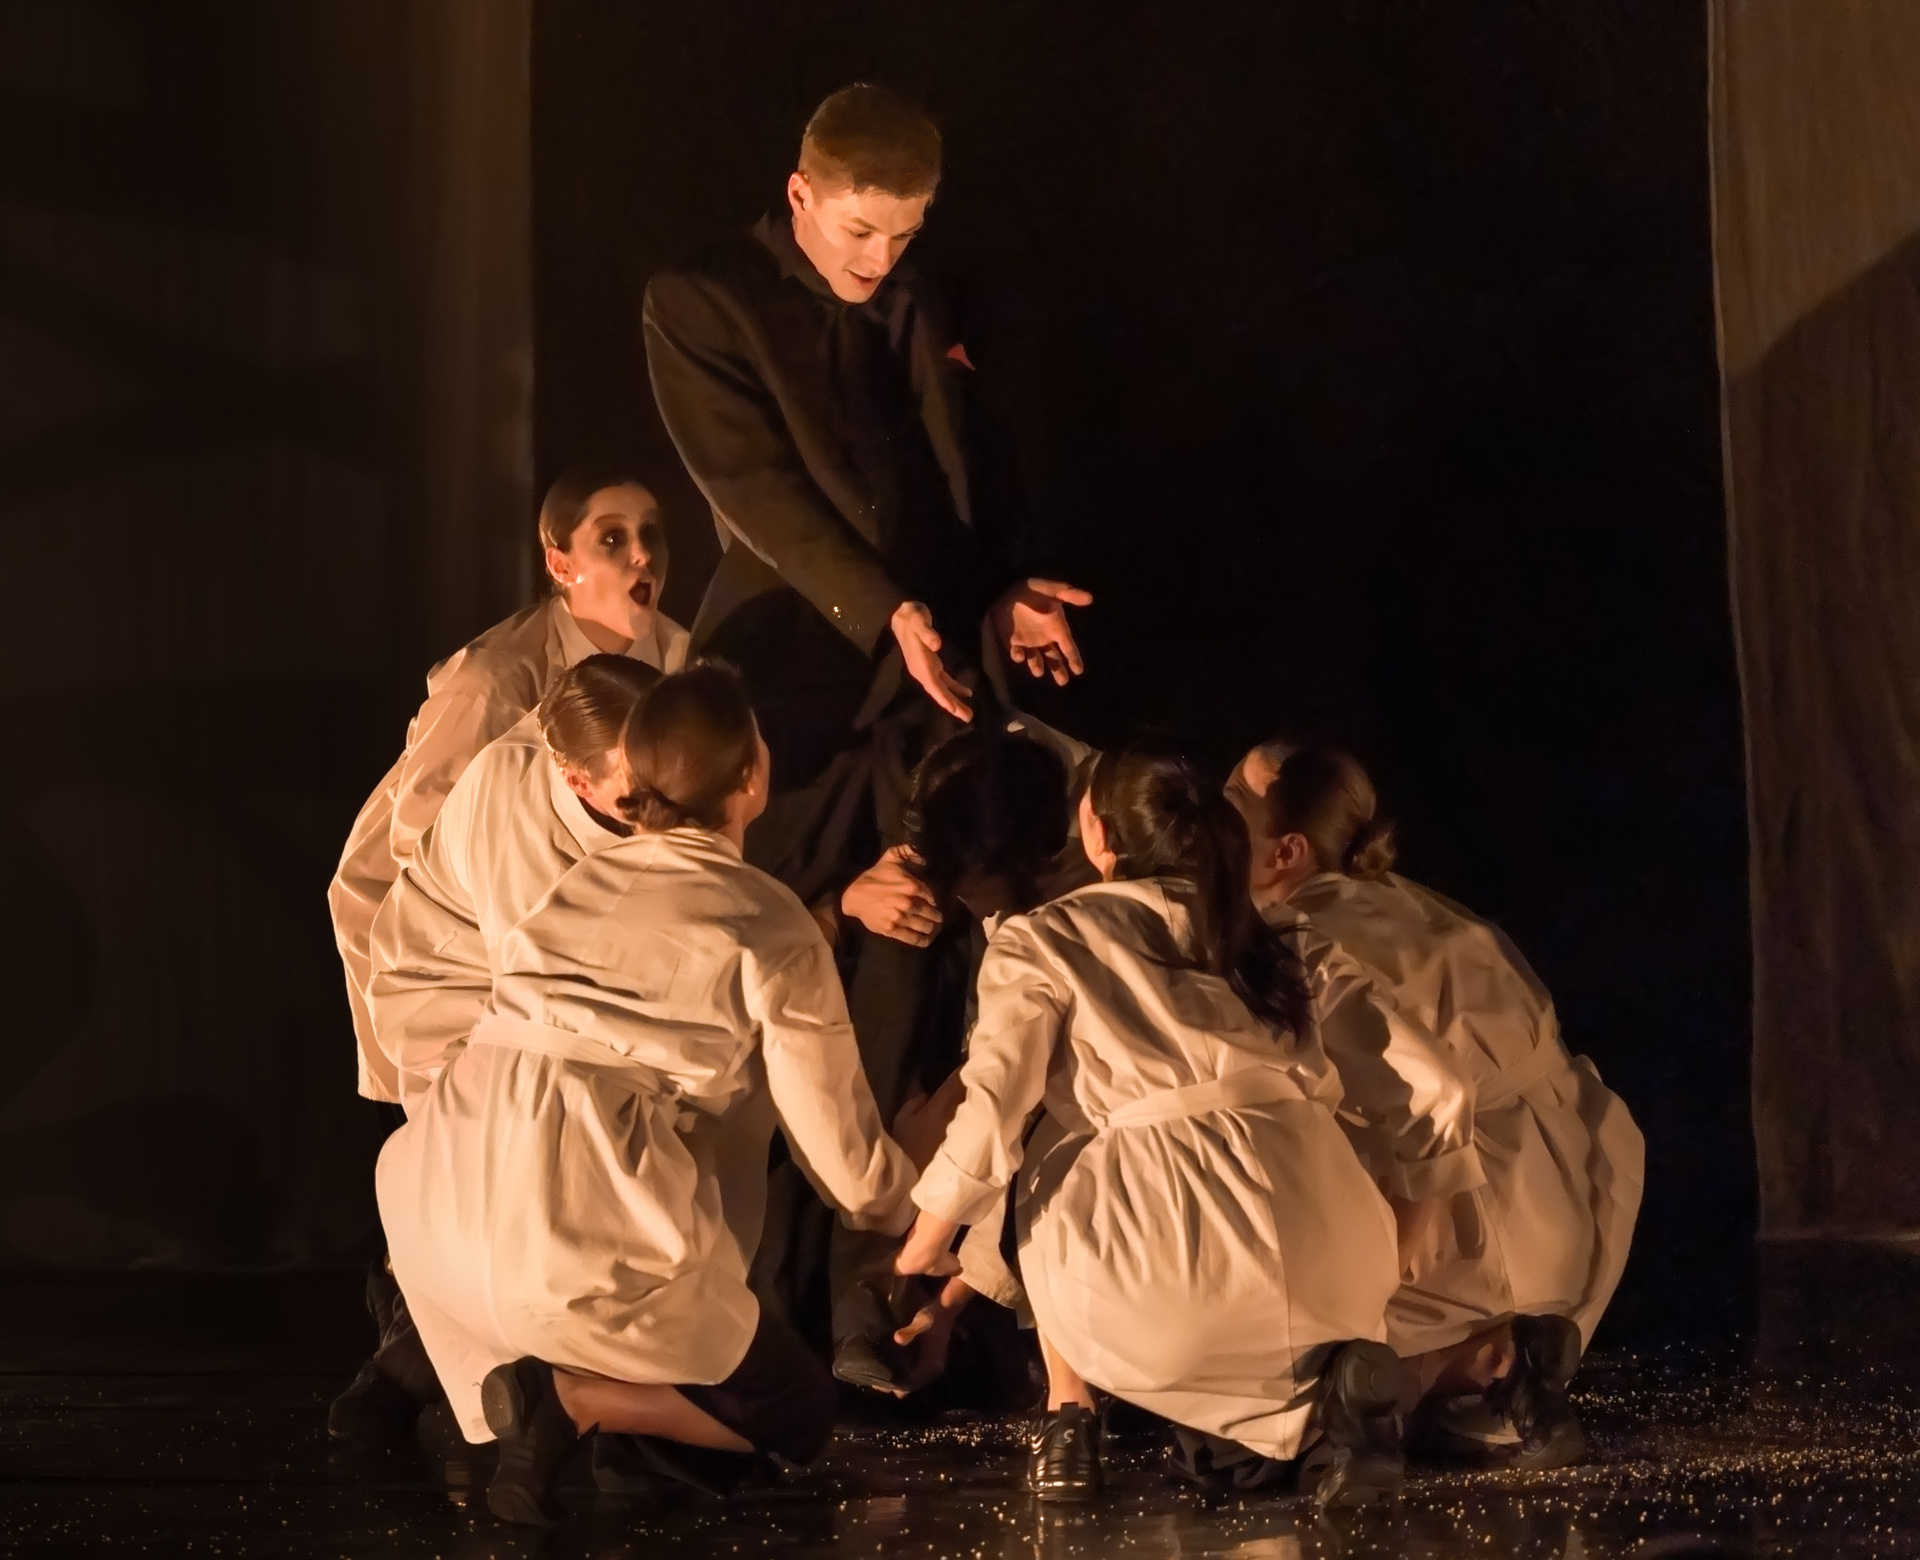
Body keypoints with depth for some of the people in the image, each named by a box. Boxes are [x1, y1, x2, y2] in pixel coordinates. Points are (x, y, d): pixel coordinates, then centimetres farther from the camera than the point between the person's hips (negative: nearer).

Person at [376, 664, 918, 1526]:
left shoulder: (577, 881, 22)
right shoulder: (775, 929, 7)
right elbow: (844, 1160, 12)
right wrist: (919, 1211, 36)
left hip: (434, 1199, 5)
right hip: (584, 1236, -4)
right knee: (798, 1412, 17)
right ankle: (565, 1392, -7)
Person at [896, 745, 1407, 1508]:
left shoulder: (1044, 939, 12)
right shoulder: (1249, 935, 27)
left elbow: (993, 1110, 6)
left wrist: (925, 1244, 22)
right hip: (1324, 1236, 4)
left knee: (1048, 1165, 30)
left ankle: (1070, 1420, 22)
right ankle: (1318, 1375, 7)